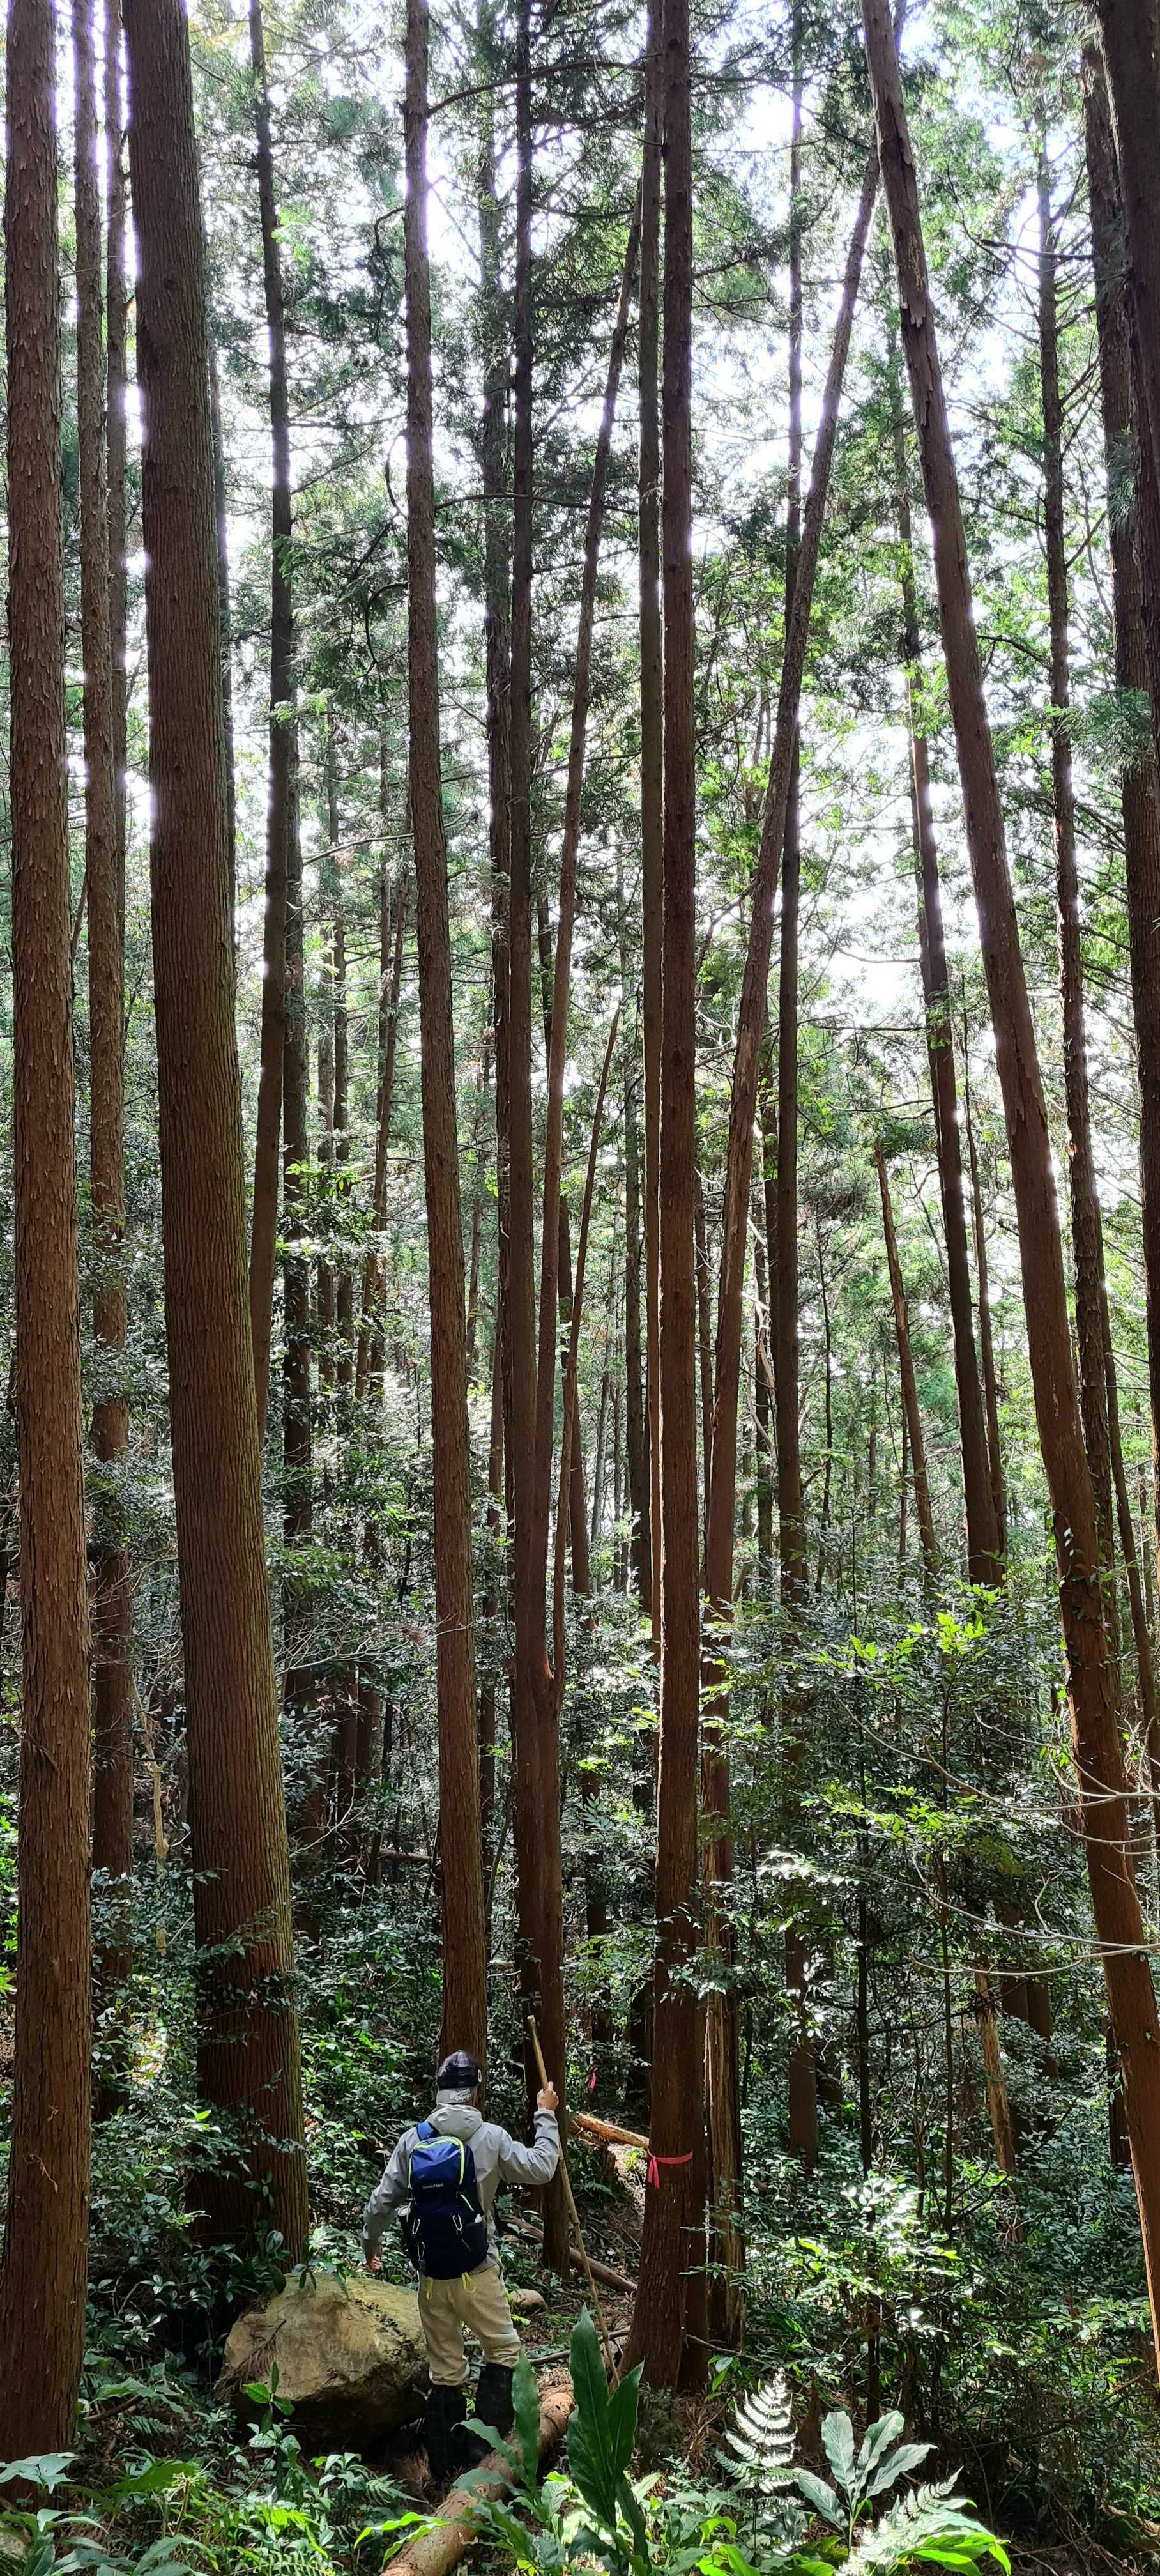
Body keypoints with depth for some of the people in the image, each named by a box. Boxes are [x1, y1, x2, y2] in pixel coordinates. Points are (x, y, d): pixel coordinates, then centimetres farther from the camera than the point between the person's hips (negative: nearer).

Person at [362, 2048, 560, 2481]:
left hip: (431, 2278, 4)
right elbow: (540, 2169, -1)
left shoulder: (412, 2140, 0)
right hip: (477, 2274, -3)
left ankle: (447, 2464, 18)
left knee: (444, 2370, 14)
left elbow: (381, 2202, 2)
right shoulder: (490, 2138, -9)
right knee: (503, 2350, 14)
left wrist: (370, 2245, 20)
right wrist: (546, 2117, 10)